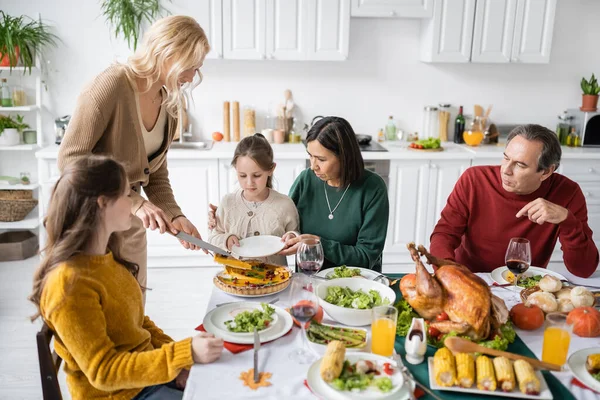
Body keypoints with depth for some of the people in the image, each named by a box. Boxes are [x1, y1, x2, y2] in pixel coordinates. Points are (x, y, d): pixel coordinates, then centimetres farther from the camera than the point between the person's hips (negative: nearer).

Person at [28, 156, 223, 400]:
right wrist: (184, 354, -29)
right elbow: (103, 371, -23)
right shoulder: (70, 284, -25)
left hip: (149, 369, 8)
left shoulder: (105, 257, 2)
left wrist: (177, 359, -3)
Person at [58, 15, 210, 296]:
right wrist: (134, 202, -28)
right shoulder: (112, 85, -19)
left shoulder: (169, 104, 3)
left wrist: (174, 216, -10)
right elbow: (70, 159, -22)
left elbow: (156, 175, 7)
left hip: (130, 225, 7)